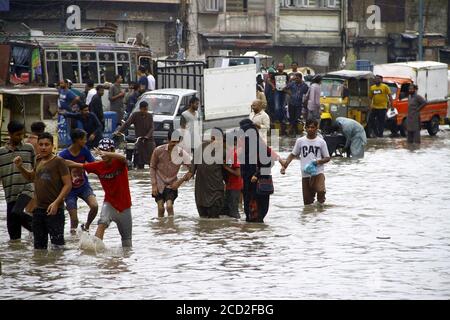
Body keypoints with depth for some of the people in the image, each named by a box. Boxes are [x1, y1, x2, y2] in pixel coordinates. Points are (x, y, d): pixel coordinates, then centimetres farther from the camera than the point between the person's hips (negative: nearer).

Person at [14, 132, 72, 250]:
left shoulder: (58, 162, -8)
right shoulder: (39, 162, 13)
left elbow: (68, 184, -12)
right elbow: (31, 177, 32)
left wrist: (56, 202, -21)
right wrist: (20, 166, 14)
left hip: (54, 210, -7)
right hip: (38, 209, 7)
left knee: (57, 244, -10)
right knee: (39, 245, 14)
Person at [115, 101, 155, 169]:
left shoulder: (150, 116, 6)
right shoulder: (135, 115, -1)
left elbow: (151, 128, 0)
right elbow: (127, 124, -10)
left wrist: (147, 136, -18)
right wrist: (118, 131, -24)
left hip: (149, 140, 1)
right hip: (139, 140, -1)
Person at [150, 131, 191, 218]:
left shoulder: (182, 154, -11)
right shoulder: (159, 151, -10)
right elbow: (152, 168, 0)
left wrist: (180, 181, -13)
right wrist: (154, 185, -5)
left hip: (172, 184, 0)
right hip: (159, 183, 0)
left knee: (169, 206, -16)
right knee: (161, 209, -1)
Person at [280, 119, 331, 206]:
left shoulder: (321, 142, 3)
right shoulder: (300, 141, 7)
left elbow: (327, 158, 7)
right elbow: (293, 155, 13)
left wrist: (319, 161, -13)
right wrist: (285, 164, -2)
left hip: (318, 173, -2)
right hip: (305, 174, 2)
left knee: (321, 191, -28)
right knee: (307, 202, 3)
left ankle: (321, 203, -4)